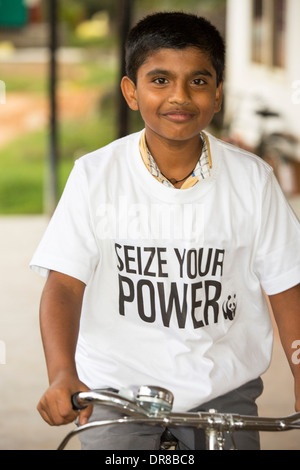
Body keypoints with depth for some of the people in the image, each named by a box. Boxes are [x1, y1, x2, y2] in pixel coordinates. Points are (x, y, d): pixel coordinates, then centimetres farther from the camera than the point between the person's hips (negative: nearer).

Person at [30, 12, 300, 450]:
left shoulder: (251, 179, -2)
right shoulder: (96, 175, -6)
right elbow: (64, 284, -13)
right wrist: (63, 374, -30)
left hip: (223, 390, 1)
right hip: (117, 387, -1)